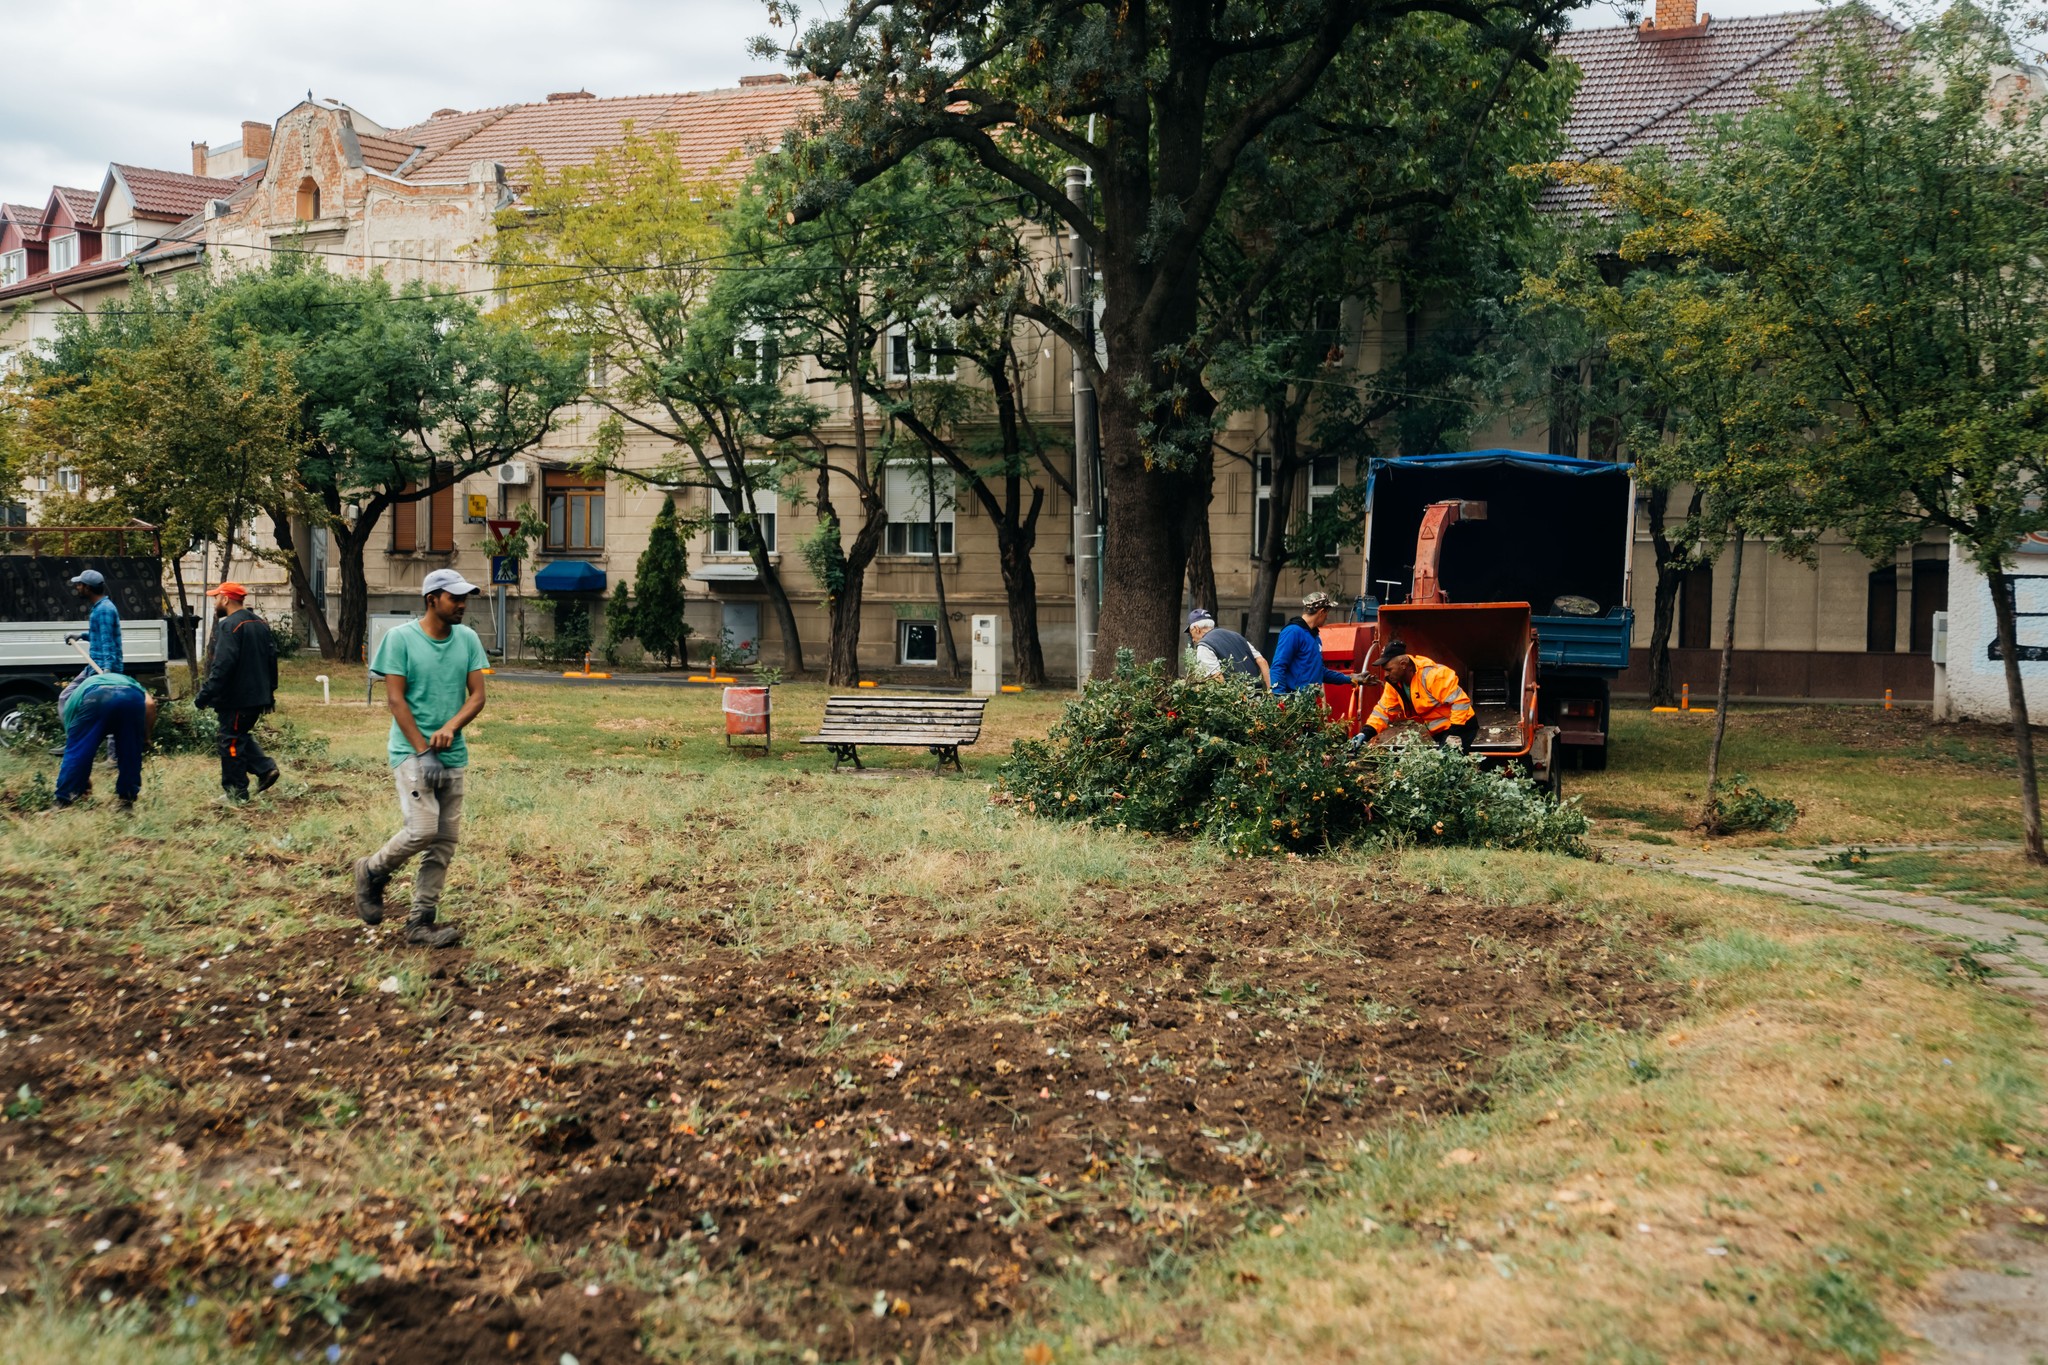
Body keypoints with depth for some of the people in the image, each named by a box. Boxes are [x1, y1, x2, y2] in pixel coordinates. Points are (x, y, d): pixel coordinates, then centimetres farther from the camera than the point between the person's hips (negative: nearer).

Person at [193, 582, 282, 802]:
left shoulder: (229, 626, -17)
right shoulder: (261, 623, 9)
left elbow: (222, 666, -23)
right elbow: (272, 658, 15)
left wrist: (204, 696, -20)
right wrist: (270, 690, 23)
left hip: (236, 698, -8)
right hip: (258, 695, 8)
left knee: (231, 743, 1)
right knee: (242, 735, 22)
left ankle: (236, 792, 7)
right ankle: (266, 768, 8)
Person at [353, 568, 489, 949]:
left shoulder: (468, 639, 6)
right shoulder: (401, 638, -6)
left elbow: (477, 695, 4)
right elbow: (396, 699, -9)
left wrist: (450, 729, -15)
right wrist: (422, 751, -14)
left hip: (454, 756, 5)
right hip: (411, 752, -5)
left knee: (445, 841, 3)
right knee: (421, 830, -16)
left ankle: (420, 922, 11)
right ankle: (372, 871, 13)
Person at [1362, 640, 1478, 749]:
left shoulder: (1432, 675, -28)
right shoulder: (1394, 682, -3)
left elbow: (1460, 702, -28)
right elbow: (1384, 710, 2)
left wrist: (1454, 734, -30)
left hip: (1461, 726, -8)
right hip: (1439, 731, 8)